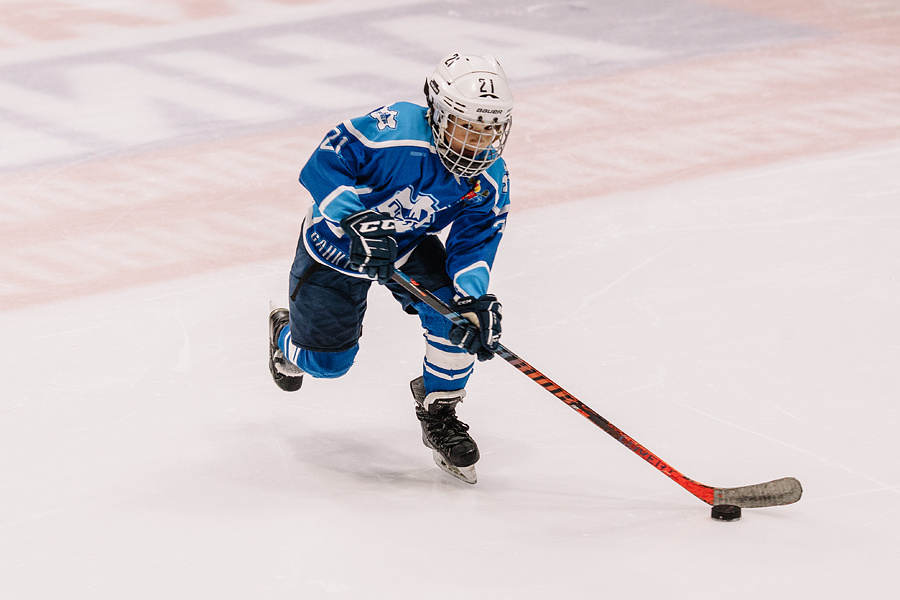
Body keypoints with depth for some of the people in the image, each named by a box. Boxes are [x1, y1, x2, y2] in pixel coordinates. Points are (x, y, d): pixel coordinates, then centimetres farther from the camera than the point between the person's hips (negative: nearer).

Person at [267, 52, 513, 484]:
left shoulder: (490, 182, -19)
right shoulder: (394, 132, -36)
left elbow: (472, 244, -19)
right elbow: (326, 163, -35)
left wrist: (475, 300, -38)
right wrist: (356, 221, -47)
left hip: (410, 246, 4)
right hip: (338, 242, -4)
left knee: (455, 307, -23)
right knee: (326, 360, 4)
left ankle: (439, 415, 0)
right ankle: (287, 337, 45)